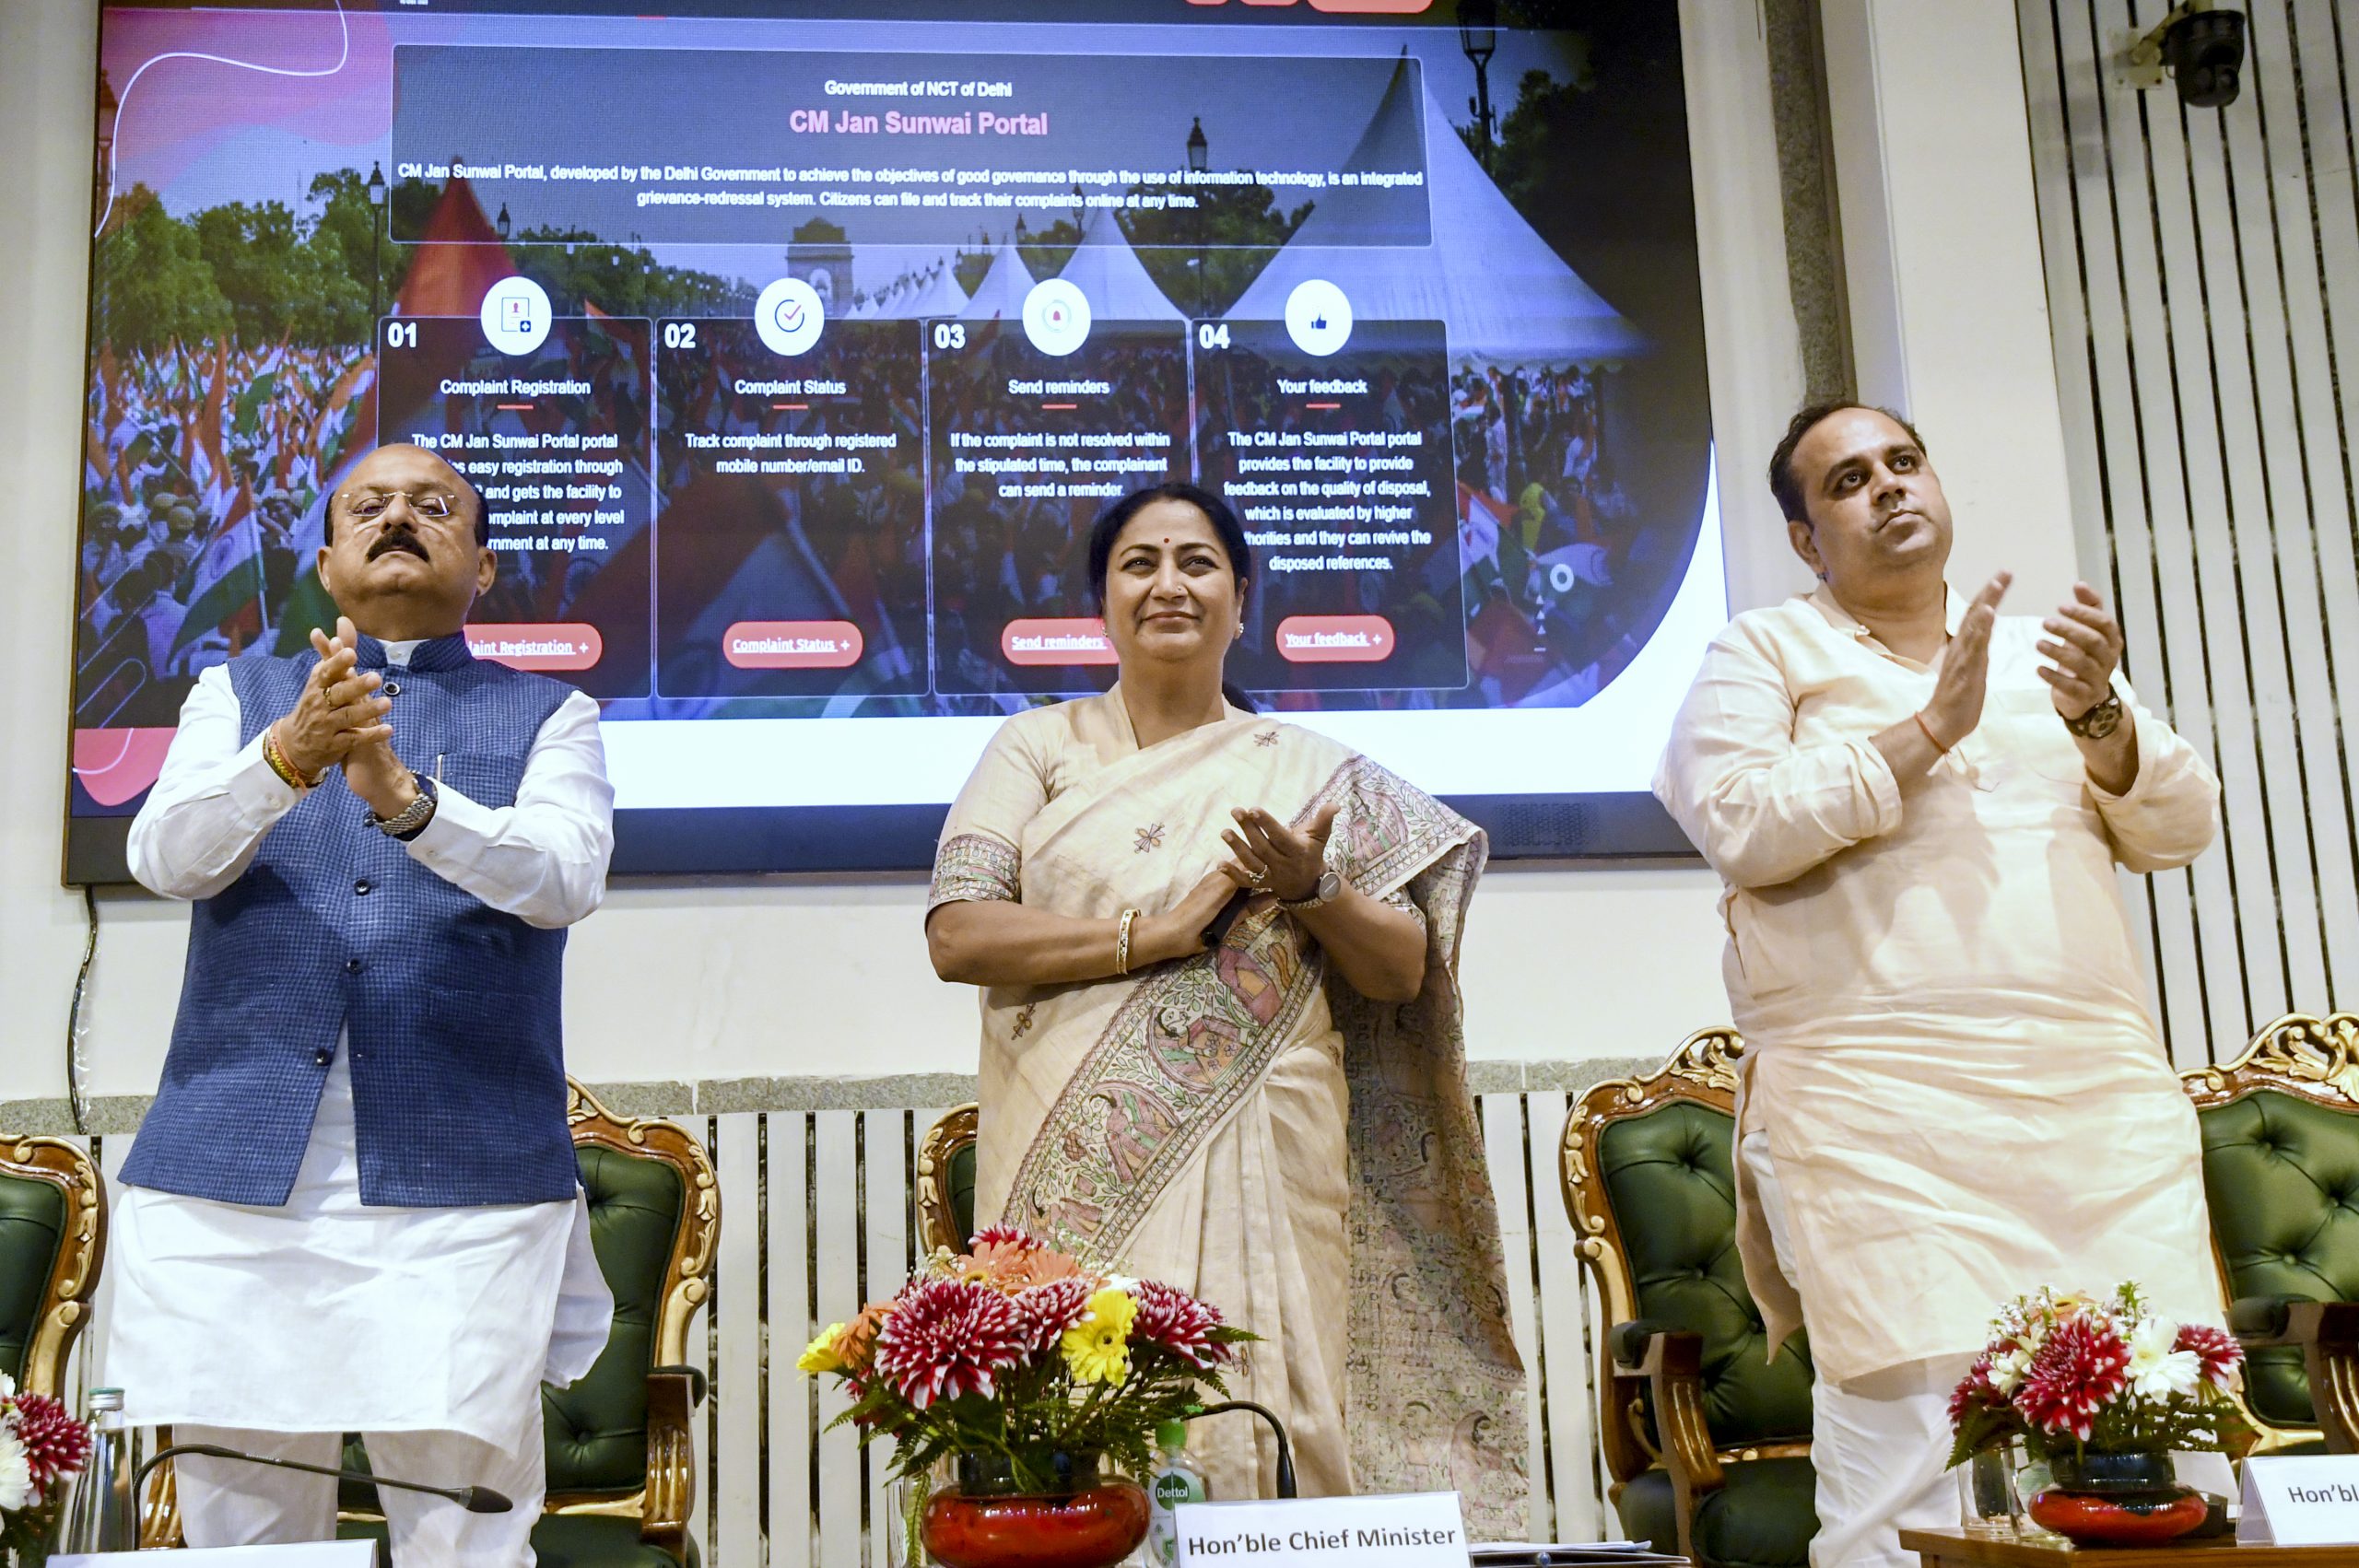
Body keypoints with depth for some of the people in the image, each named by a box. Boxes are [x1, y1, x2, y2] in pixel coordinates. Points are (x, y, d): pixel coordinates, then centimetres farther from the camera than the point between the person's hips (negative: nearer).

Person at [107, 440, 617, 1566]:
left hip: (462, 1178, -1)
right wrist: (288, 756, -21)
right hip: (230, 1174, 2)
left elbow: (563, 877, -7)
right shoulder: (238, 694, 16)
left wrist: (405, 796, -25)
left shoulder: (548, 716, 11)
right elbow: (166, 857, -2)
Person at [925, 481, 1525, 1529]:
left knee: (1260, 1440, -6)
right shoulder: (1041, 747, 11)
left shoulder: (1309, 772, 13)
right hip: (1080, 1171, 0)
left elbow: (1403, 971, 11)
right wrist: (1160, 932, -9)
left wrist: (1313, 891, -9)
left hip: (1261, 1170, 1)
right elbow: (956, 934, -2)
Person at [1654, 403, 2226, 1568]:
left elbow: (2181, 829, 14)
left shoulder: (2044, 649, 24)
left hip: (2102, 1095, 5)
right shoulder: (1762, 652, 11)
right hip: (1884, 1108, -4)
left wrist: (2098, 716, -4)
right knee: (1914, 1439, -14)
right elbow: (1740, 826, -7)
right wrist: (1925, 732, -9)